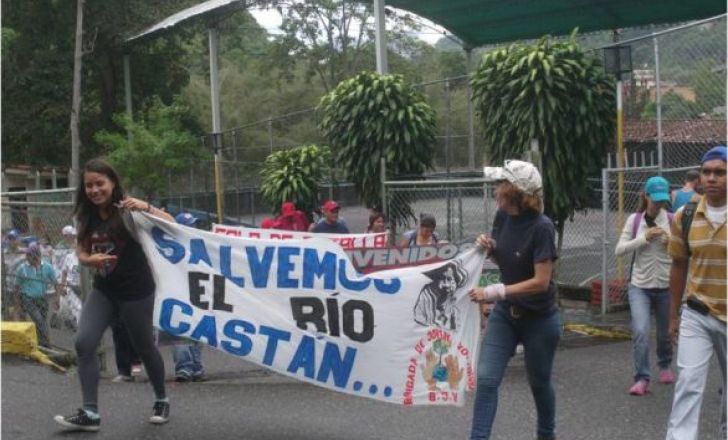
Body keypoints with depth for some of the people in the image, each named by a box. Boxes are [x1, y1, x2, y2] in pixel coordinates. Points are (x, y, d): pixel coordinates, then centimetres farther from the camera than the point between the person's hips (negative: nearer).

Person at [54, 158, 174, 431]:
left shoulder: (128, 210, -12)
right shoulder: (87, 216, 3)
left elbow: (172, 226, -17)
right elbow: (82, 253, 10)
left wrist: (146, 208, -33)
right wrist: (91, 259, -13)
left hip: (136, 291, -5)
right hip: (103, 290, 5)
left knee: (144, 347, 7)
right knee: (83, 343, -11)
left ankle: (161, 400, 31)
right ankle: (90, 413, -7)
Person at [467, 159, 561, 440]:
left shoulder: (541, 227, -23)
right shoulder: (502, 216, -4)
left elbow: (540, 282, -25)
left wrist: (495, 292, -30)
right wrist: (489, 249, -10)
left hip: (539, 318, -5)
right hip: (505, 313, 5)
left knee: (539, 383, 14)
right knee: (486, 379, -7)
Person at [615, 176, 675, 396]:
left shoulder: (672, 220, -4)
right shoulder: (635, 219, -2)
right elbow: (619, 250, -7)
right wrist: (644, 238, -18)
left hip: (666, 286, 1)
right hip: (640, 286, -1)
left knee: (665, 332, 17)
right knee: (640, 331, -16)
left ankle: (665, 366, 44)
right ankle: (642, 378, -5)